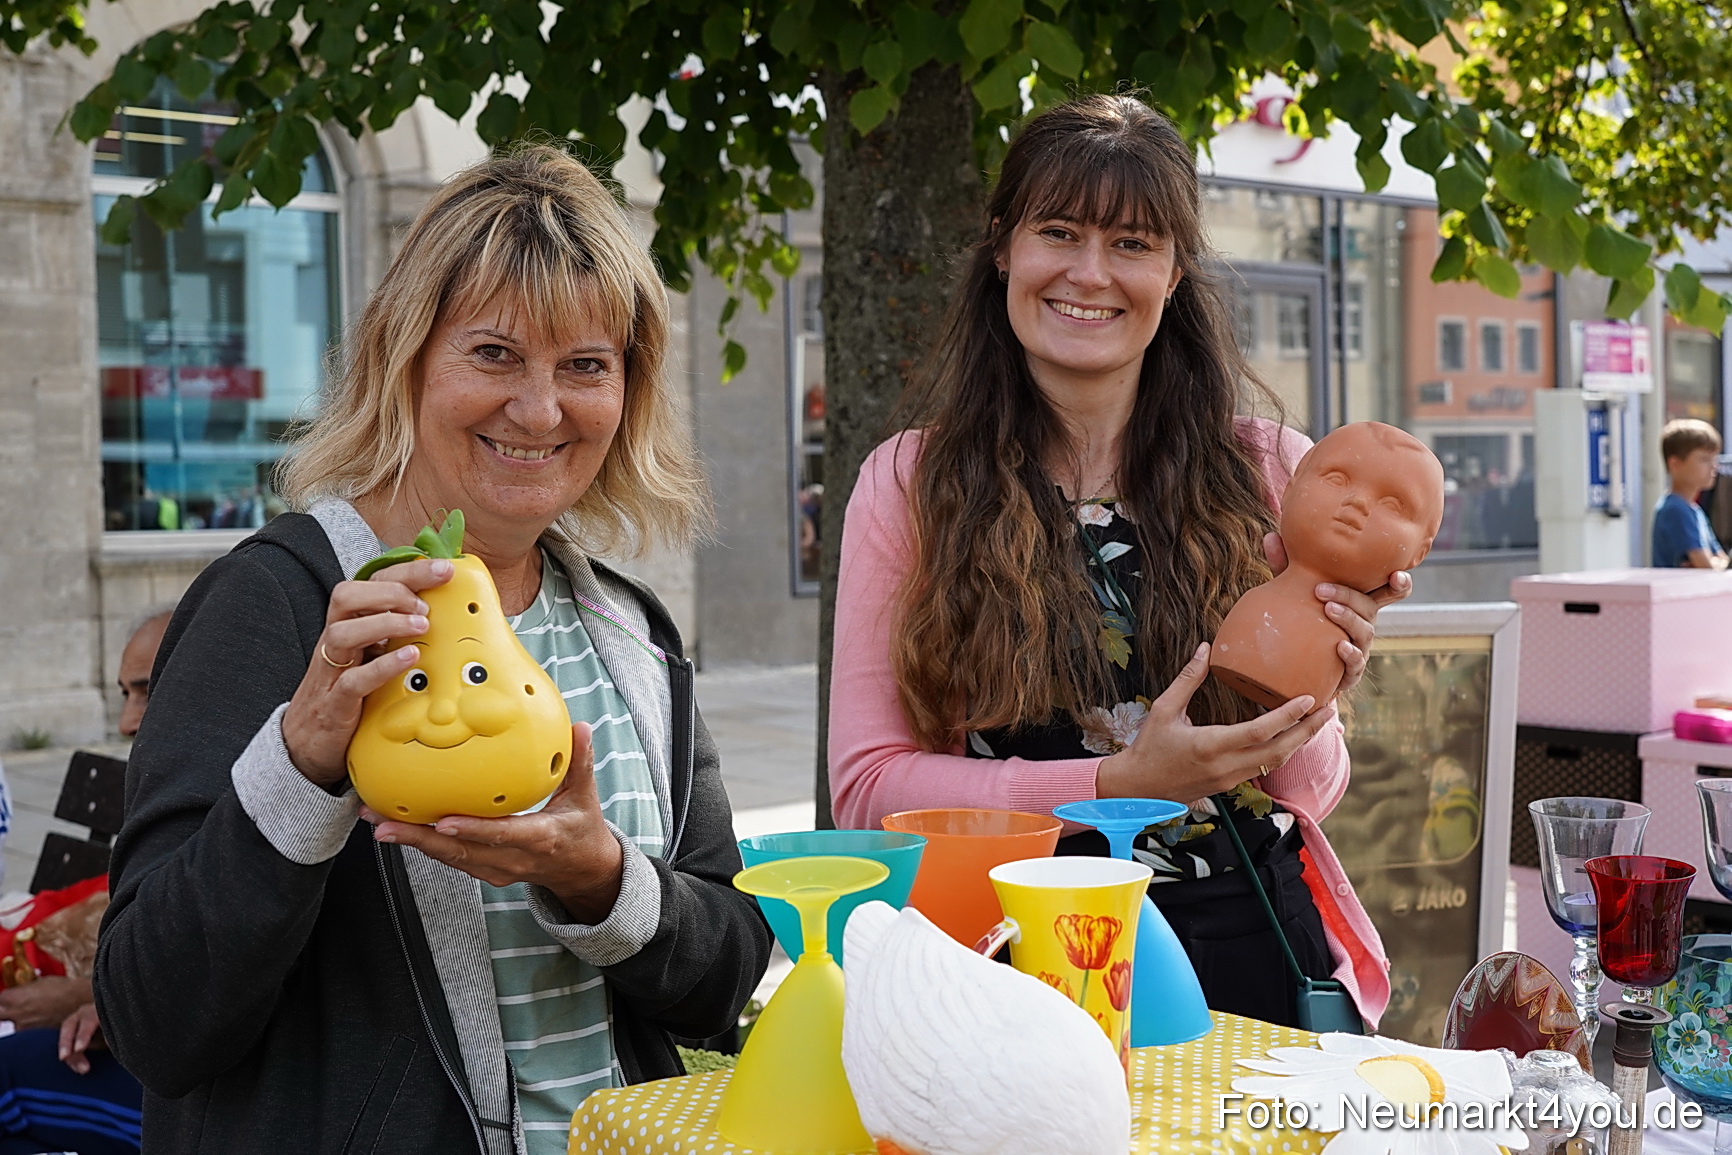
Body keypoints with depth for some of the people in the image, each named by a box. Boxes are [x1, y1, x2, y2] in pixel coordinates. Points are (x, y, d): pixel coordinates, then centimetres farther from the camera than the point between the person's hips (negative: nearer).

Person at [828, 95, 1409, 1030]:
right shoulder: (910, 482, 1)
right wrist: (1121, 785, -15)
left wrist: (1306, 701, -11)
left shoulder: (1266, 472, 6)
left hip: (1253, 954, 2)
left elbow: (1309, 793, 11)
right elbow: (867, 789, -4)